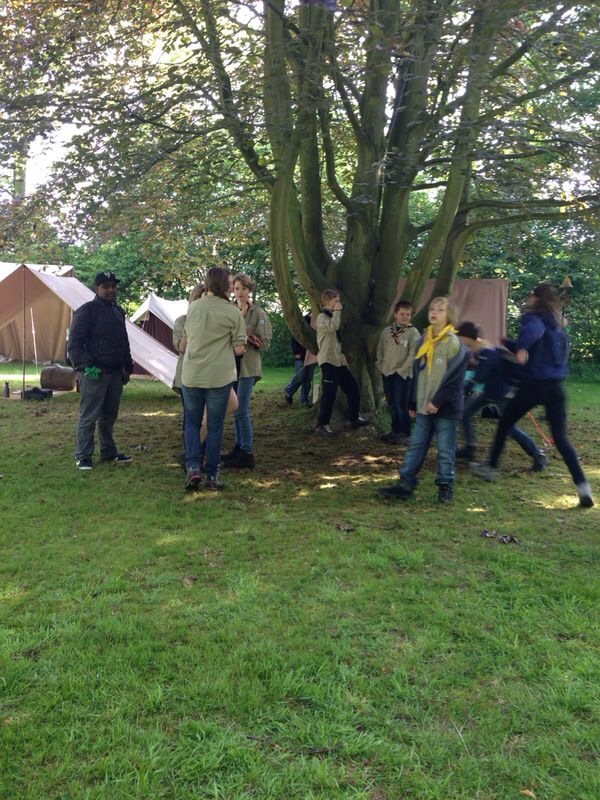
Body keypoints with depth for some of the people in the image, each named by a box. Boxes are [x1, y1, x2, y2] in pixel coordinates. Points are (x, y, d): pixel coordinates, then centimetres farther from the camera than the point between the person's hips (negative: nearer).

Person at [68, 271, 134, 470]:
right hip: (94, 374, -7)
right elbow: (74, 344, -11)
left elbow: (124, 343, 25)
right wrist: (86, 366, -20)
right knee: (88, 416, -4)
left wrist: (127, 368, 20)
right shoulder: (86, 311, -7)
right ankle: (83, 456, 5)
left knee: (109, 416, 15)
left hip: (115, 373, 8)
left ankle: (109, 452, 26)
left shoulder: (118, 312, 17)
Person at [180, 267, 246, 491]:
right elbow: (239, 349, -5)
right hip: (219, 377, -2)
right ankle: (212, 475, 12)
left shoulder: (192, 307, 3)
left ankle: (193, 467, 2)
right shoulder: (233, 312, -6)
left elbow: (182, 345, 10)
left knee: (192, 422, 16)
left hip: (191, 375, 2)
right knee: (215, 426, 8)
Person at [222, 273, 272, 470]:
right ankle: (238, 447, 22)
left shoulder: (258, 313, -3)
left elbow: (265, 343, -6)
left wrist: (247, 335, -19)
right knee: (236, 409, 11)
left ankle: (247, 454, -4)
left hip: (248, 366, -6)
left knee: (242, 410, -10)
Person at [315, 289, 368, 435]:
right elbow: (332, 327, -32)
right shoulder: (322, 317, -10)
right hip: (328, 361, -10)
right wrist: (337, 311, -18)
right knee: (329, 394, -8)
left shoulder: (332, 316, 21)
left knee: (353, 387, 10)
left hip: (338, 361, 10)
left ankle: (353, 418, 21)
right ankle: (321, 425, 1)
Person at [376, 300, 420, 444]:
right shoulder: (386, 331, 8)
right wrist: (381, 365, 5)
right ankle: (395, 430, 23)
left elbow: (413, 354, -12)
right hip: (386, 373, 5)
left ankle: (404, 433, 4)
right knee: (391, 405, 12)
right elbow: (380, 350, 16)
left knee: (401, 405, -5)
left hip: (403, 375, -5)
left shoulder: (413, 332, -7)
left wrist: (402, 370, -14)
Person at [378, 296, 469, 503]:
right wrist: (413, 404, 13)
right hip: (424, 406, 6)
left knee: (445, 450, 4)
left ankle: (445, 486, 15)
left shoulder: (454, 343, -9)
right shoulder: (423, 341, 11)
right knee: (415, 445, 7)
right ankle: (405, 484, 11)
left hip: (445, 407, -6)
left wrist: (438, 401, -19)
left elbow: (455, 378, -14)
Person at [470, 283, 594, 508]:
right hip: (556, 386, 6)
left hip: (533, 386, -6)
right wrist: (507, 343, 36)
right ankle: (582, 486, -9)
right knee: (561, 438, 5)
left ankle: (491, 467, 28)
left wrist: (521, 348, -46)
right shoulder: (558, 327, 19)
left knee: (504, 424, 16)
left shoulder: (532, 318, -5)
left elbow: (535, 329, -30)